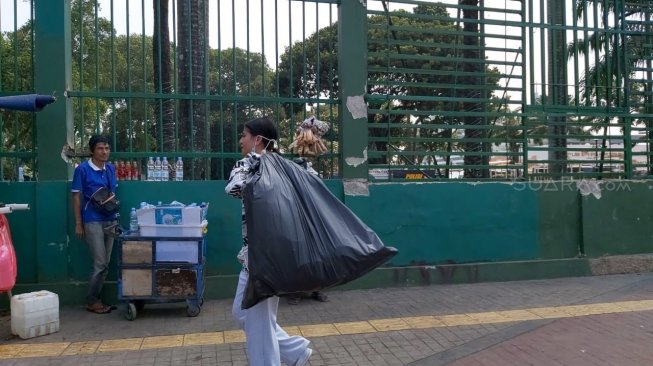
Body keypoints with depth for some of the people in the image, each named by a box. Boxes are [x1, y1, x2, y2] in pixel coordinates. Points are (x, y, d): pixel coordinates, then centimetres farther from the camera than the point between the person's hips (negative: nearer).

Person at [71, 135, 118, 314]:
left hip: (111, 220, 6)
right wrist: (78, 224, -9)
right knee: (100, 263, -4)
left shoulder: (111, 168, 8)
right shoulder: (82, 169, -8)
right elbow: (76, 197, -7)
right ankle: (91, 301, 12)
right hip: (93, 222, -6)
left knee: (105, 264, 10)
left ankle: (96, 298, 23)